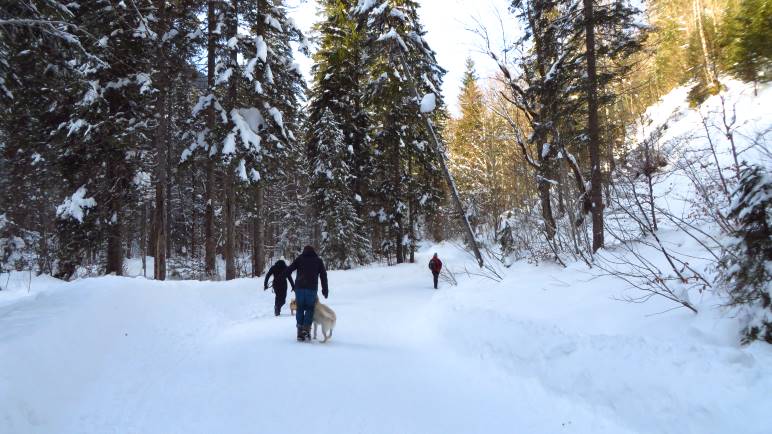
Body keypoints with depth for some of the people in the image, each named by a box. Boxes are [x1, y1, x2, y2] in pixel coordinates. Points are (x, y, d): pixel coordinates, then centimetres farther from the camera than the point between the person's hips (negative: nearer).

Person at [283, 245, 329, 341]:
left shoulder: (299, 259, 10)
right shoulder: (318, 260, 13)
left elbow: (289, 270, 1)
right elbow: (323, 275, 11)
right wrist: (325, 290, 14)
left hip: (299, 287, 0)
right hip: (312, 288, 0)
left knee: (300, 308, 9)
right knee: (309, 308, 7)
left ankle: (300, 331, 4)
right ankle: (306, 329, -9)